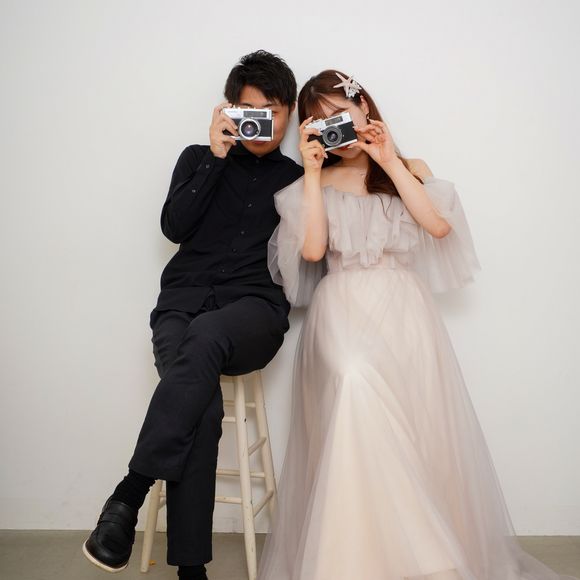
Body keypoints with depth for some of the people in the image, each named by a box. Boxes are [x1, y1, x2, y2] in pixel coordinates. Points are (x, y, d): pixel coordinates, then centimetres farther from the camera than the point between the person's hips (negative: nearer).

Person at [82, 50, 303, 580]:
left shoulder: (296, 177, 18)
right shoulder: (199, 159, 19)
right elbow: (174, 226, 3)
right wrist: (215, 157, -1)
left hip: (253, 308, 0)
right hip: (183, 302, 1)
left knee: (205, 336, -37)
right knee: (203, 407, -29)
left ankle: (129, 495, -32)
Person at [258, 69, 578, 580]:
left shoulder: (410, 169, 18)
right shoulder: (317, 183, 16)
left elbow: (439, 225, -3)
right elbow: (312, 250, -3)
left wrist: (390, 161, 0)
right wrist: (312, 172, 1)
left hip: (403, 309, 1)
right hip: (343, 310, -1)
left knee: (416, 430, -18)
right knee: (353, 381, -32)